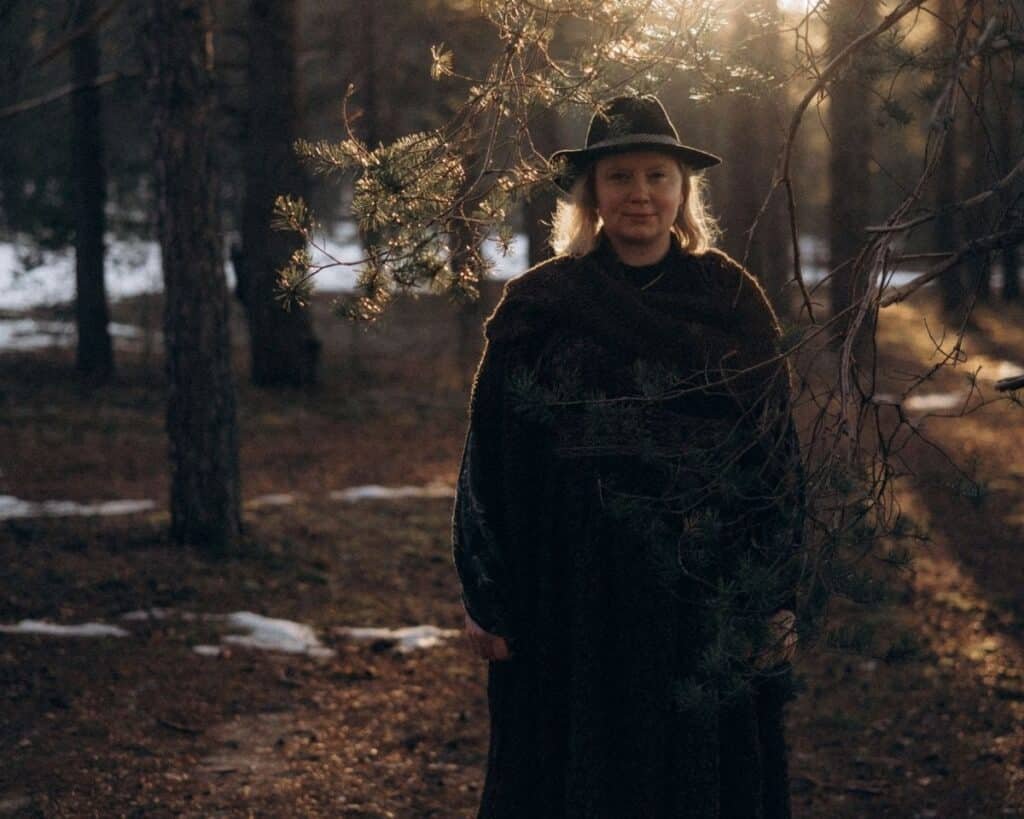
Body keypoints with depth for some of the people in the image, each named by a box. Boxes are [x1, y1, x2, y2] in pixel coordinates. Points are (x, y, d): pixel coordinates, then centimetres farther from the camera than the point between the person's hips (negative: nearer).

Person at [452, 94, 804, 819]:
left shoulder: (733, 301, 2)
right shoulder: (538, 308, 0)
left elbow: (779, 458, 3)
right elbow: (492, 461, 1)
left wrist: (777, 601, -1)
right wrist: (487, 600, -2)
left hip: (710, 607, 1)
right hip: (576, 602, -1)